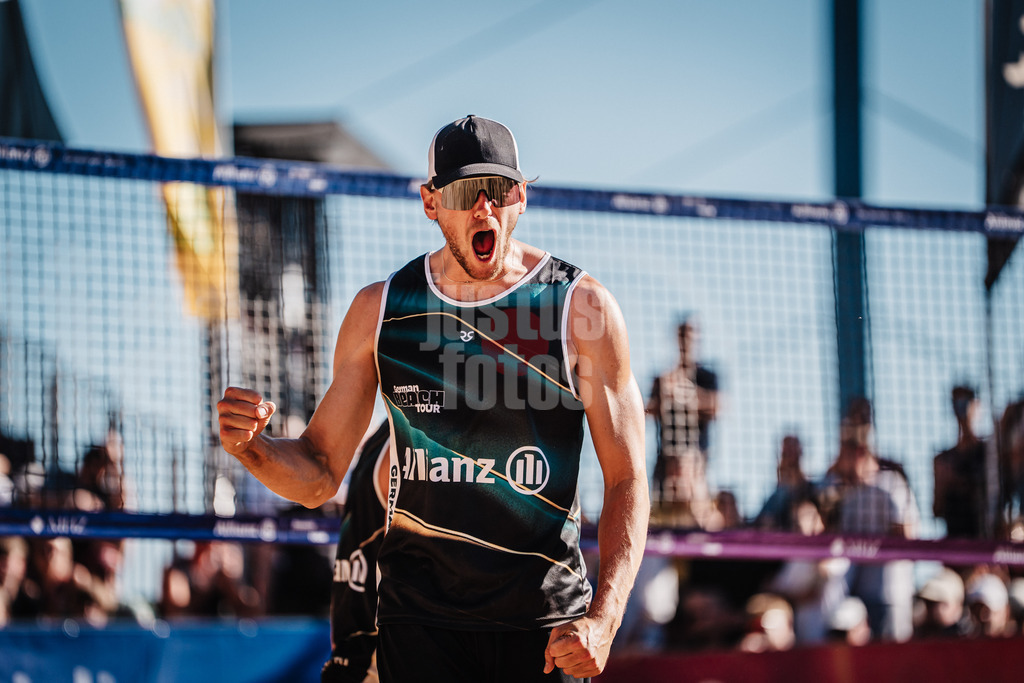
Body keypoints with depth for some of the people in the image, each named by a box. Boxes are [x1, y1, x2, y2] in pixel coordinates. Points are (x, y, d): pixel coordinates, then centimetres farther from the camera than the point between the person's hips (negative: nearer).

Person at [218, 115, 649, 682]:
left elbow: (627, 478, -5)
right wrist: (251, 448, -12)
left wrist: (602, 620, -17)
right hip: (419, 618, 1)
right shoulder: (378, 310, 5)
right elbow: (317, 475, 10)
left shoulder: (583, 306, -3)